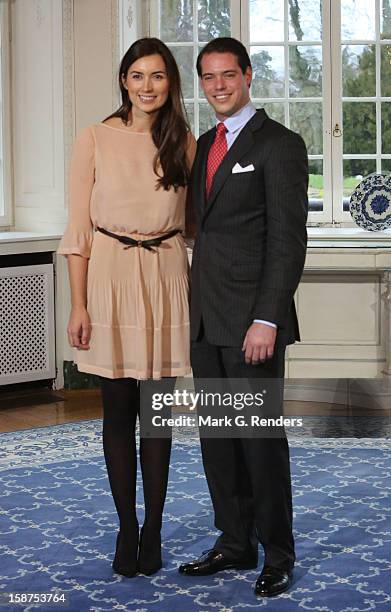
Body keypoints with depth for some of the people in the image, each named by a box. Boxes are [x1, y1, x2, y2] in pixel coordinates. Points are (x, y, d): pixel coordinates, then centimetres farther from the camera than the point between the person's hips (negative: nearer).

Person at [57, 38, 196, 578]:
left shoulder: (184, 143, 7)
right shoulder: (95, 140, 0)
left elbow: (193, 220, 11)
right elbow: (78, 228, -2)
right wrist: (78, 305, -7)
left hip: (166, 278, 2)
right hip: (109, 276, -1)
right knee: (118, 410, 4)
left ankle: (153, 530, 15)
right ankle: (126, 527, 17)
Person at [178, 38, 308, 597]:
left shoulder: (279, 145, -7)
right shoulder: (204, 145, 16)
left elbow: (289, 240, -12)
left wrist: (267, 320, -19)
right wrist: (195, 308, 12)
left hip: (252, 320, -7)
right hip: (205, 319, 7)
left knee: (261, 439, -2)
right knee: (217, 437, 12)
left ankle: (277, 556, 11)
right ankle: (235, 544, 24)